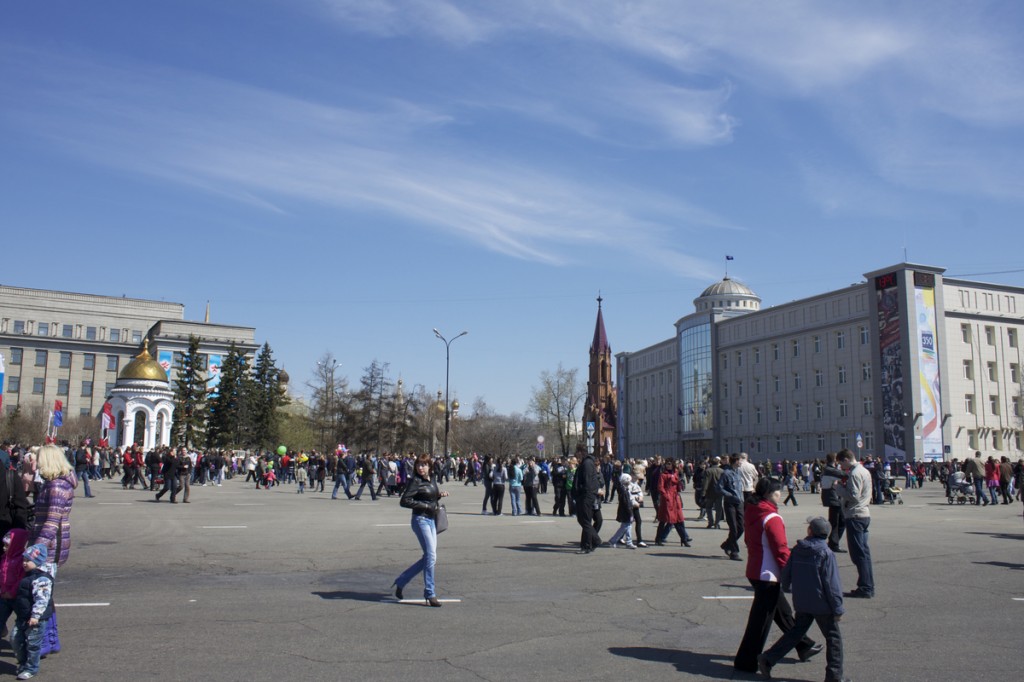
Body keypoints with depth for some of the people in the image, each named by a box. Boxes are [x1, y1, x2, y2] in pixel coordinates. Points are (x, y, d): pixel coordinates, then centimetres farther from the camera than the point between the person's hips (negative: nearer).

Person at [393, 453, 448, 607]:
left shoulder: (431, 481, 11)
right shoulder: (415, 481, -11)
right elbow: (405, 501, -18)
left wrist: (440, 495, 4)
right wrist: (426, 506, -18)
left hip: (431, 520, 9)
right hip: (420, 520, -8)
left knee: (429, 558, 10)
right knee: (431, 556, -11)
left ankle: (401, 582, 23)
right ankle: (430, 594, -2)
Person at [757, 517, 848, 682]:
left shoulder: (796, 550, 1)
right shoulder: (826, 554, -13)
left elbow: (786, 574, 9)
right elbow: (832, 584, -14)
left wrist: (785, 588, 29)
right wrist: (838, 609, -7)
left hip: (801, 603, 5)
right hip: (821, 604, -5)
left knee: (795, 633, 16)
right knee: (833, 637, 10)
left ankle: (768, 659, 8)